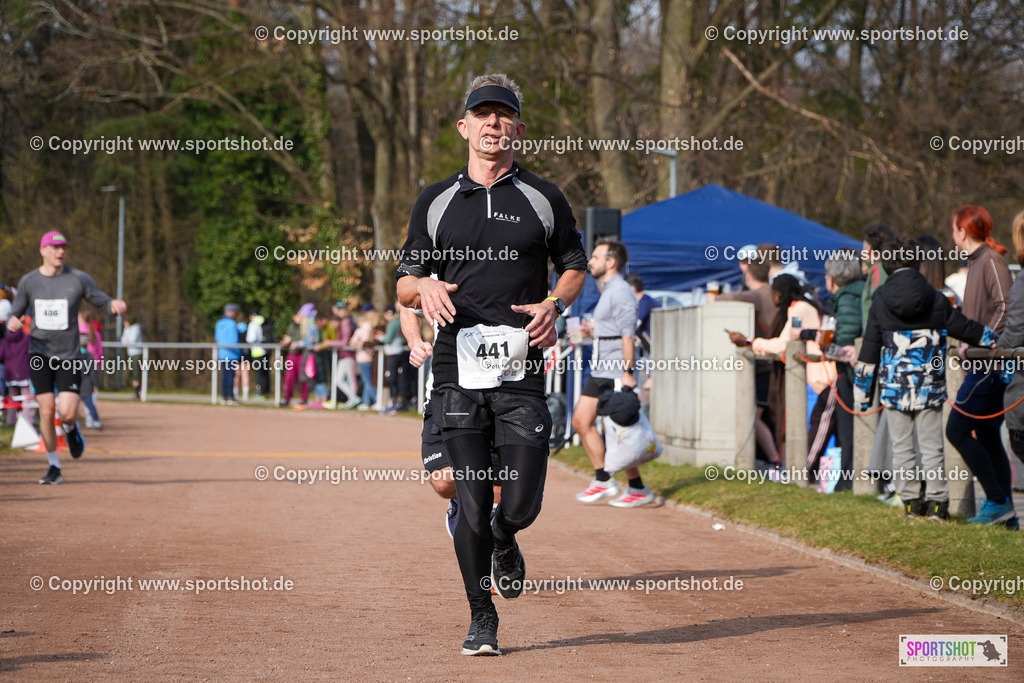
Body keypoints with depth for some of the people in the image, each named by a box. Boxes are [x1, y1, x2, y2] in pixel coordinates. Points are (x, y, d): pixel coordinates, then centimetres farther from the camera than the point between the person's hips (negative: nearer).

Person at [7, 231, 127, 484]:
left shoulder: (78, 279, -2)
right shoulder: (29, 282, 3)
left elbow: (102, 300, 2)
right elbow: (16, 311, 9)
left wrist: (114, 305, -22)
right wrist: (12, 322, -15)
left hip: (69, 356, -1)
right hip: (40, 355, 1)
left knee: (67, 414, -13)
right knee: (46, 411, -6)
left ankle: (71, 429, 26)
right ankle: (54, 467, 10)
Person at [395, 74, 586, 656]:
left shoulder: (543, 199, 9)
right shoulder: (436, 202, 11)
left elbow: (575, 266, 18)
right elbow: (405, 284, 15)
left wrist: (554, 304, -3)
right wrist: (426, 287, -10)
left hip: (522, 373, 0)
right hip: (459, 371, 1)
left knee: (521, 504, -7)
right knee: (471, 505, -4)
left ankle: (504, 541, 30)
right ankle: (482, 621, 10)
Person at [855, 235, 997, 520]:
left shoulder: (880, 300, -2)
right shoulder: (935, 298, -3)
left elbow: (869, 348, 2)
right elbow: (963, 327, 6)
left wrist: (862, 387, 9)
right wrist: (993, 339, 22)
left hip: (894, 385, 0)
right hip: (929, 387, 0)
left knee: (902, 446, 7)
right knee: (931, 446, 4)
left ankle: (911, 501, 8)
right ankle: (936, 502, 3)